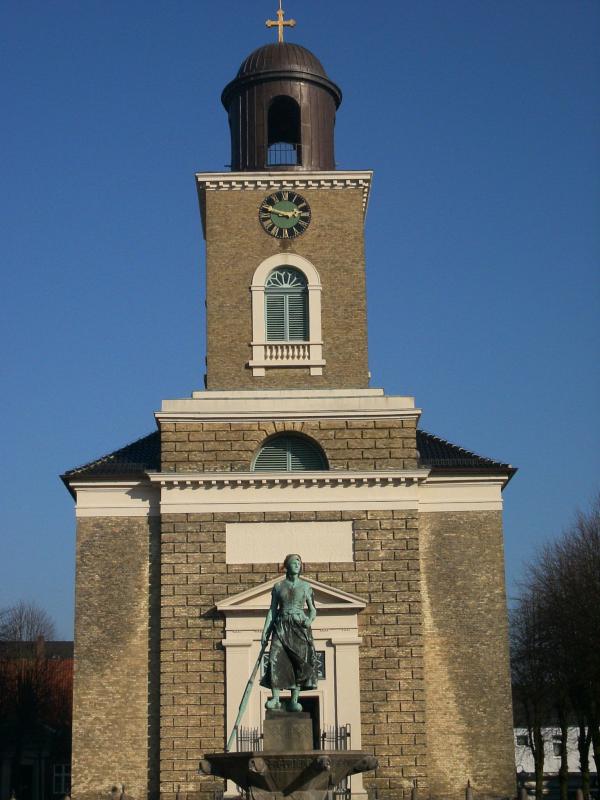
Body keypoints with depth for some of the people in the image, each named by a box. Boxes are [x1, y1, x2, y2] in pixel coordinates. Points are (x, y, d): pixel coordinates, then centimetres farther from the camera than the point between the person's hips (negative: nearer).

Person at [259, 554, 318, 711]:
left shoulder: (305, 586, 9)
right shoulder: (278, 586, 10)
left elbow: (313, 609, 12)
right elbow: (272, 610, 10)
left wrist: (310, 620, -10)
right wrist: (265, 631, 3)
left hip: (299, 627, 0)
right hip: (282, 626, 0)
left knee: (300, 663, -7)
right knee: (276, 659, -16)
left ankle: (294, 701, -2)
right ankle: (275, 699, -15)